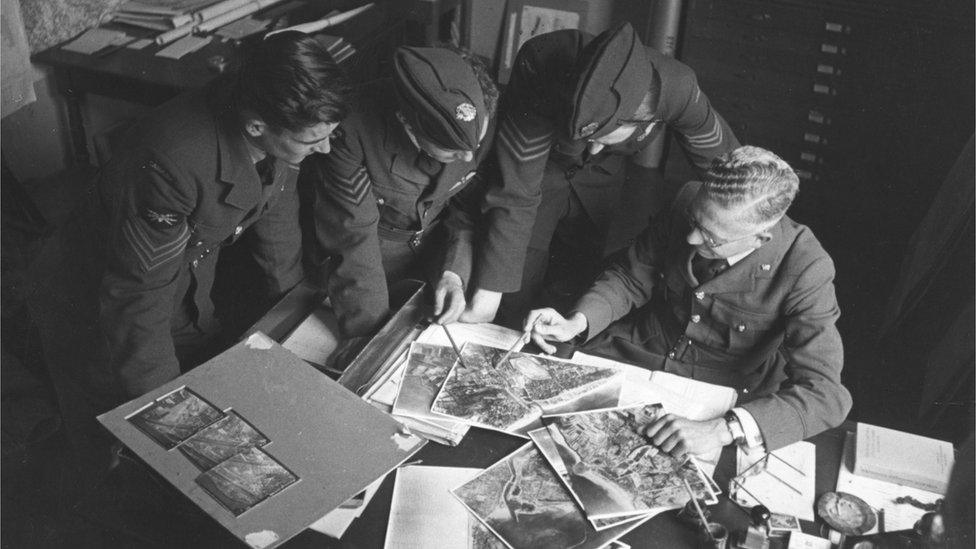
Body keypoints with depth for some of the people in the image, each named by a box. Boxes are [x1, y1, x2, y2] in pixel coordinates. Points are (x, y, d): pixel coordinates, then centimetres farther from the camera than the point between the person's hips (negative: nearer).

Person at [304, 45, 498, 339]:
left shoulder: (484, 119, -24)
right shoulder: (353, 128, -35)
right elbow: (352, 236, -29)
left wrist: (454, 271, -20)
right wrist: (373, 339, -28)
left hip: (438, 244, 3)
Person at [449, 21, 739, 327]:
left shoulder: (678, 90, -32)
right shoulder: (539, 66, -38)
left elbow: (723, 162, -13)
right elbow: (515, 192, -35)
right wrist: (488, 292, -35)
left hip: (614, 176, 2)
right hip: (539, 169, -2)